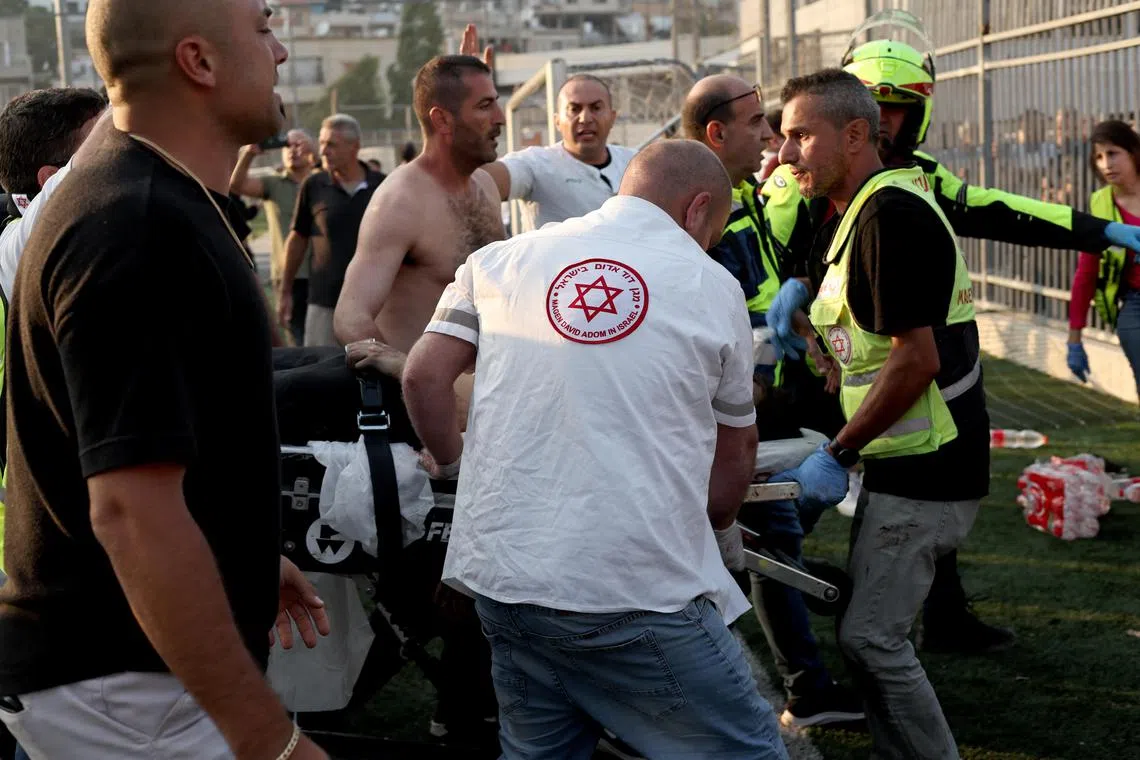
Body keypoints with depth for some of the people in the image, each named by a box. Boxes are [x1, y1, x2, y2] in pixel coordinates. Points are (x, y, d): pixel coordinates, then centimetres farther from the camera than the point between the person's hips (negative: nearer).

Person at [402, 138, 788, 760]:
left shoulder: (500, 260, 10)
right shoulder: (712, 287, 4)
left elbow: (423, 377, 4)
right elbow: (735, 450, 12)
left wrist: (454, 463, 23)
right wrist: (720, 532, 30)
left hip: (503, 572, 5)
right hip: (637, 590, -4)